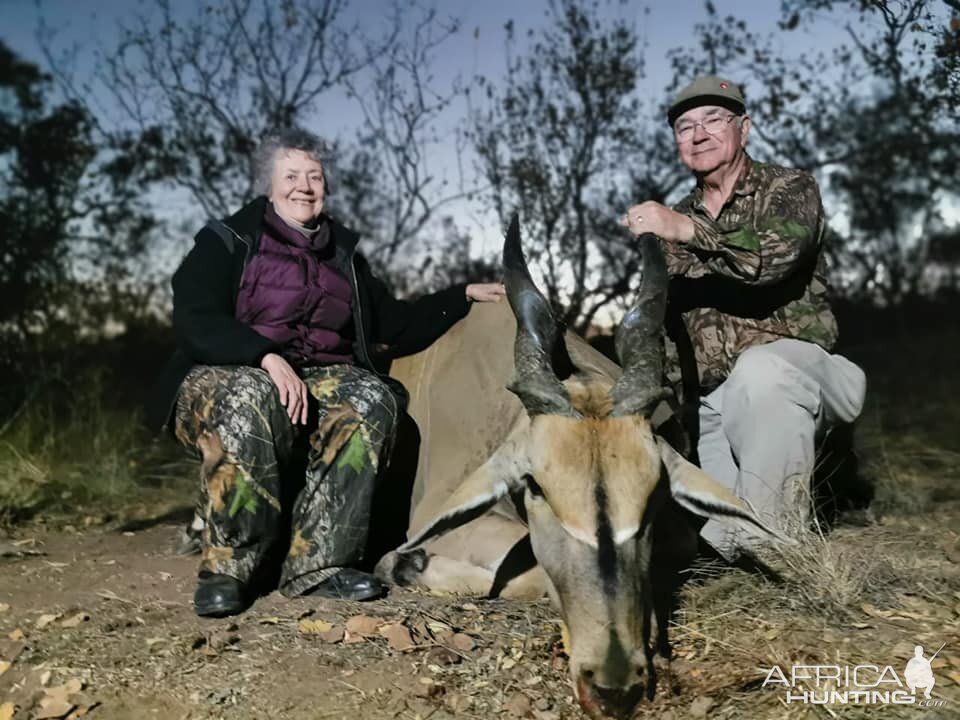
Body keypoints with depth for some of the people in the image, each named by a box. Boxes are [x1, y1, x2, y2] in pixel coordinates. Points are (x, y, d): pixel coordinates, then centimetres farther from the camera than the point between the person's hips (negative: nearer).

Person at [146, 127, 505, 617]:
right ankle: (226, 567, -29)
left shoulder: (343, 255, 19)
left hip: (318, 380, 4)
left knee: (371, 398, -28)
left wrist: (465, 296, 15)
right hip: (227, 377, -3)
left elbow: (395, 327, 22)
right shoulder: (226, 243, 5)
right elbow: (195, 321, -10)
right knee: (250, 398, -39)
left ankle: (318, 564, -30)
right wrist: (267, 357, -26)